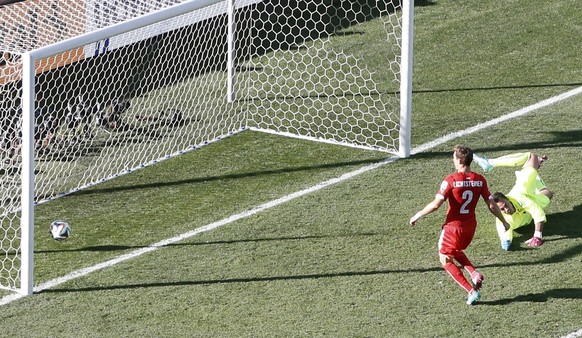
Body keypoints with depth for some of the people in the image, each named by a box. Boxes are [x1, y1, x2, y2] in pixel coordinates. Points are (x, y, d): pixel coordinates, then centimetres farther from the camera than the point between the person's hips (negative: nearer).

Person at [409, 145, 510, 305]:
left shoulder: (451, 180, -18)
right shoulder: (480, 180, -5)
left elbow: (435, 204, -21)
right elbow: (492, 205, -1)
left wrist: (418, 215, -7)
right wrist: (503, 221, 15)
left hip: (453, 226, -6)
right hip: (470, 225, 6)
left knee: (446, 260, 11)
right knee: (456, 252, 32)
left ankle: (471, 291, -1)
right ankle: (475, 274, 7)